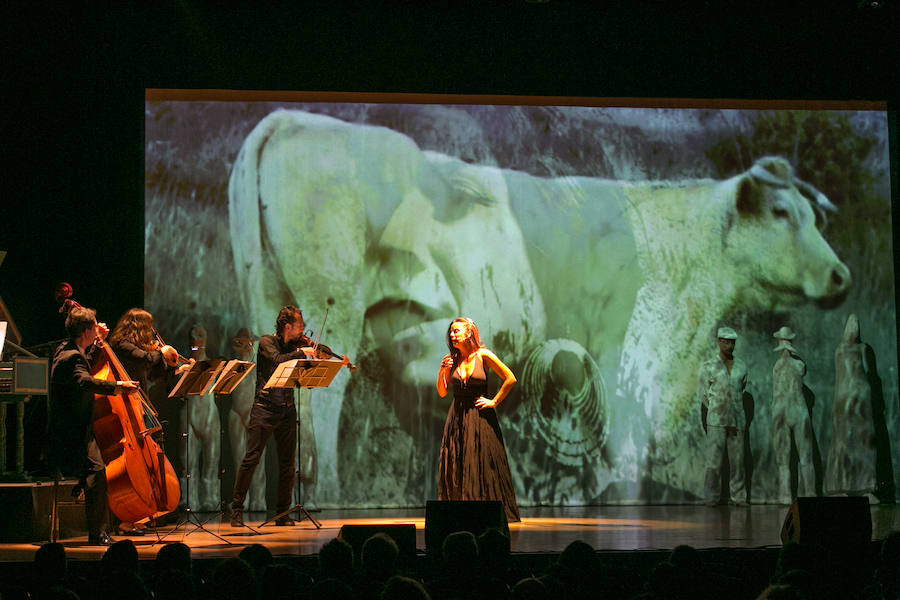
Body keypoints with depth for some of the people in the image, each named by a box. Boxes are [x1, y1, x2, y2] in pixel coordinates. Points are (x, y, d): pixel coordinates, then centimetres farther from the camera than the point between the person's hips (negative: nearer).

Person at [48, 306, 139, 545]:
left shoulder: (66, 351, 14)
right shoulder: (72, 357, -17)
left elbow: (89, 364, 36)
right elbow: (85, 381, -38)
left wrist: (99, 342, 25)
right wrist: (117, 386, -43)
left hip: (69, 431, 12)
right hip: (70, 436, -12)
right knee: (96, 467, -29)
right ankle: (97, 534, -29)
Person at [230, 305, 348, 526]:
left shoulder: (297, 346, 10)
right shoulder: (267, 342, -4)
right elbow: (278, 360, -24)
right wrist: (301, 352, -19)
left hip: (287, 410, 5)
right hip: (265, 407, -5)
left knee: (287, 463, 4)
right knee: (251, 459, -7)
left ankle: (282, 513, 12)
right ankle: (237, 509, 2)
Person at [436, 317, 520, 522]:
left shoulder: (483, 356, -5)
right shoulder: (452, 360, 6)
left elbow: (510, 379, -4)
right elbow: (442, 392, 8)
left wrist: (494, 401, -4)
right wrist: (442, 371, -7)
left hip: (479, 416, -4)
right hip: (457, 417, 4)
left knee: (482, 464, -4)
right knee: (456, 466, 1)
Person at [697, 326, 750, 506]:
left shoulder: (741, 366, 11)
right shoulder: (708, 367, 3)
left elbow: (746, 391, 17)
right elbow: (703, 395, 4)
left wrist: (747, 416, 9)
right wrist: (705, 421, -1)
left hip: (737, 420, 3)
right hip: (716, 421, -3)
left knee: (737, 459, 3)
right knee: (714, 459, -5)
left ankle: (738, 495, 10)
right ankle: (712, 496, 2)